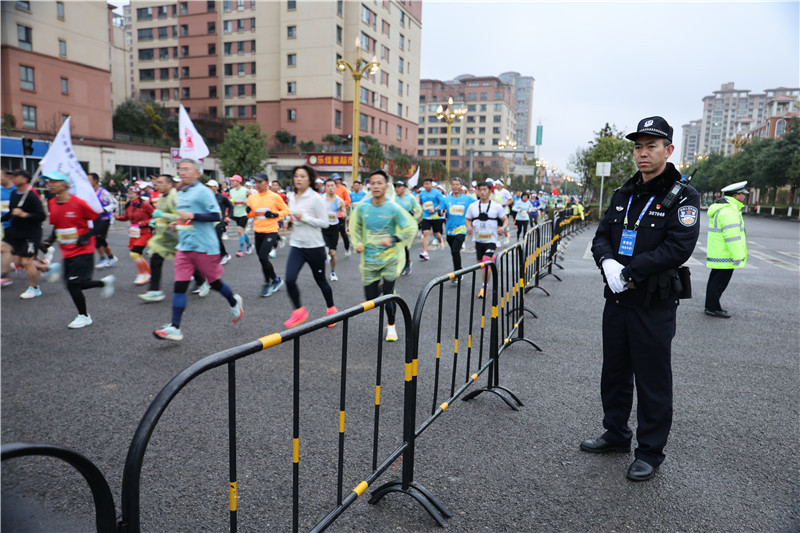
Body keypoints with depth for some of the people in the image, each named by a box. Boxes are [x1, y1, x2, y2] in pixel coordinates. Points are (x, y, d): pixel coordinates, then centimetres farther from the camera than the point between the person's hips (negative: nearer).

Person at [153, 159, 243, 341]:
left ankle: (234, 302, 37)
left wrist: (191, 216, -22)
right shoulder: (181, 193, 16)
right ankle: (174, 327, -2)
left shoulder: (203, 191, -9)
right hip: (184, 247, 7)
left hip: (205, 247, -7)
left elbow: (215, 216, -17)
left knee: (214, 282, 7)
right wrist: (178, 223, 10)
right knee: (180, 286, -1)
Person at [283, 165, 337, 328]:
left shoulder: (315, 198, -12)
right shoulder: (292, 198, 8)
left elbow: (325, 223, -14)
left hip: (314, 246, -5)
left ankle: (331, 310, 31)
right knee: (290, 280, -10)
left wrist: (304, 217, -19)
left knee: (321, 280, 9)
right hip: (296, 246, 5)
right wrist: (291, 220, 3)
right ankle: (299, 311, 11)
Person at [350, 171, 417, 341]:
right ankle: (381, 286, 40)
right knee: (371, 298, 4)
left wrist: (393, 239, -18)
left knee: (388, 294, -5)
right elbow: (355, 227, 12)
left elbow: (411, 227, -6)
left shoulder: (394, 208, -12)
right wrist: (358, 243, -4)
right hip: (369, 259, 3)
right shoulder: (362, 207, -4)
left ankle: (391, 326, 19)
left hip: (390, 258, -2)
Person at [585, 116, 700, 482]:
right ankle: (616, 434, 36)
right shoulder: (623, 195, 11)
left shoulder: (682, 197, -8)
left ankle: (650, 452, 21)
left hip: (654, 305, -6)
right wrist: (608, 262, -14)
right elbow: (602, 237, 8)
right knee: (614, 372, 17)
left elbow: (678, 248, -19)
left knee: (652, 381, 5)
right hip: (617, 300, 6)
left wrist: (628, 272, -22)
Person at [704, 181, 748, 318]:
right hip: (725, 255, -11)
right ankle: (713, 308, 1)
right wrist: (738, 257, -20)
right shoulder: (729, 211, -18)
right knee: (720, 282, -4)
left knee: (715, 280, 15)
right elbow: (732, 236, -22)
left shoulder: (721, 208, 17)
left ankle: (710, 306, 23)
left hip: (717, 255, 11)